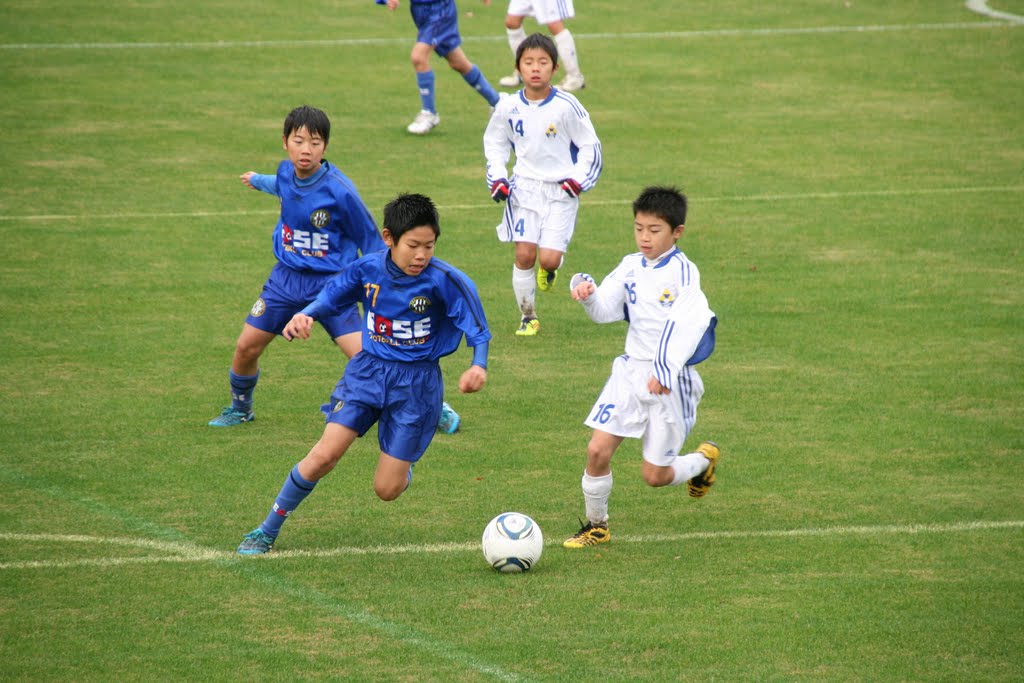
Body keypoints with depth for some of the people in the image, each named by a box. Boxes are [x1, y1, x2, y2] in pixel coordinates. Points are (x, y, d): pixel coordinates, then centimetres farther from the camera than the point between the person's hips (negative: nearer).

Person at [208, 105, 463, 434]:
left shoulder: (339, 191, -22)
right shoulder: (286, 172, -5)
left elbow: (371, 242, -10)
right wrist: (259, 180, 43)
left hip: (330, 282, -6)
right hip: (286, 279, 6)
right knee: (246, 347, 5)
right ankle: (240, 408, 35)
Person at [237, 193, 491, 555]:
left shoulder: (444, 280, -18)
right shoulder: (368, 269, -7)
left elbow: (478, 331, -15)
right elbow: (330, 298, 7)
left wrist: (479, 366, -33)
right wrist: (304, 316, -14)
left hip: (416, 382, -2)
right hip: (367, 372, 2)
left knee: (387, 490, -3)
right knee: (325, 454, -14)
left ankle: (401, 467, 38)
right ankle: (267, 530, 3)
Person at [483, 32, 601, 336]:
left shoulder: (566, 106, -11)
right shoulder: (508, 107, -2)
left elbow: (590, 146, 0)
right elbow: (494, 143, 16)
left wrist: (578, 179, -11)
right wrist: (497, 177, 4)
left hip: (560, 191, -2)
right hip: (524, 189, 2)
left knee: (549, 258, -13)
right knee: (524, 254, -5)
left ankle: (549, 269, 26)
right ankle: (528, 317, 12)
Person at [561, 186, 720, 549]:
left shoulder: (682, 272, -14)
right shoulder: (631, 267, 6)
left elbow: (688, 325, -25)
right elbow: (603, 310, 7)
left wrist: (665, 371, -36)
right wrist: (585, 291, -15)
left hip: (669, 381, -5)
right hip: (631, 370, 5)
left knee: (655, 476, 2)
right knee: (598, 450, -7)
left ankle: (704, 459, 34)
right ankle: (596, 526, 13)